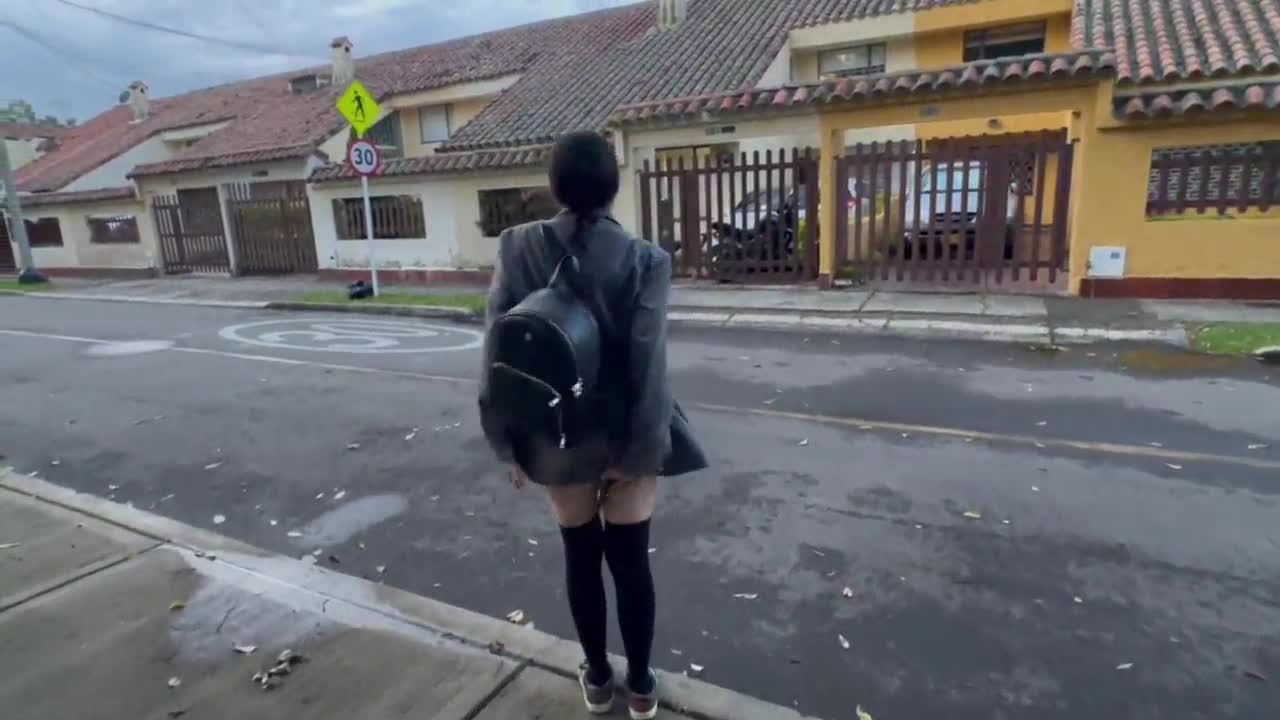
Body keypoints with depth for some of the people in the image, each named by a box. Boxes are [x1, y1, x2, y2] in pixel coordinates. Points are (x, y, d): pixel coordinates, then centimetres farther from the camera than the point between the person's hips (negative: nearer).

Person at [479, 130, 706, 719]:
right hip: (625, 436, -1)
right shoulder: (644, 260, -13)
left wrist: (507, 442, 0)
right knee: (631, 560, 15)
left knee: (581, 558, 19)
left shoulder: (517, 249, -8)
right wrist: (643, 448, -8)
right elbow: (647, 363, -16)